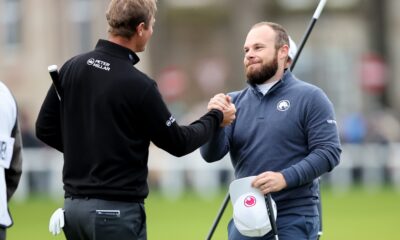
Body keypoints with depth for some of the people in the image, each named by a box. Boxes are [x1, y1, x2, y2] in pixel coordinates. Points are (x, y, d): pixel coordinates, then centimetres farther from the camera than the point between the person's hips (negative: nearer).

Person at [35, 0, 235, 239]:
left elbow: (45, 128, 10)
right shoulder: (137, 84, -15)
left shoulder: (72, 68, 3)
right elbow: (178, 143, -4)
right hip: (117, 210, -7)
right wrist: (216, 117, 12)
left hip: (74, 206, 7)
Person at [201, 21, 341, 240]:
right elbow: (211, 154, 3)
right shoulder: (235, 102, 11)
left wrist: (286, 178, -21)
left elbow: (328, 152, -8)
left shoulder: (310, 98, -1)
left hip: (294, 221, -4)